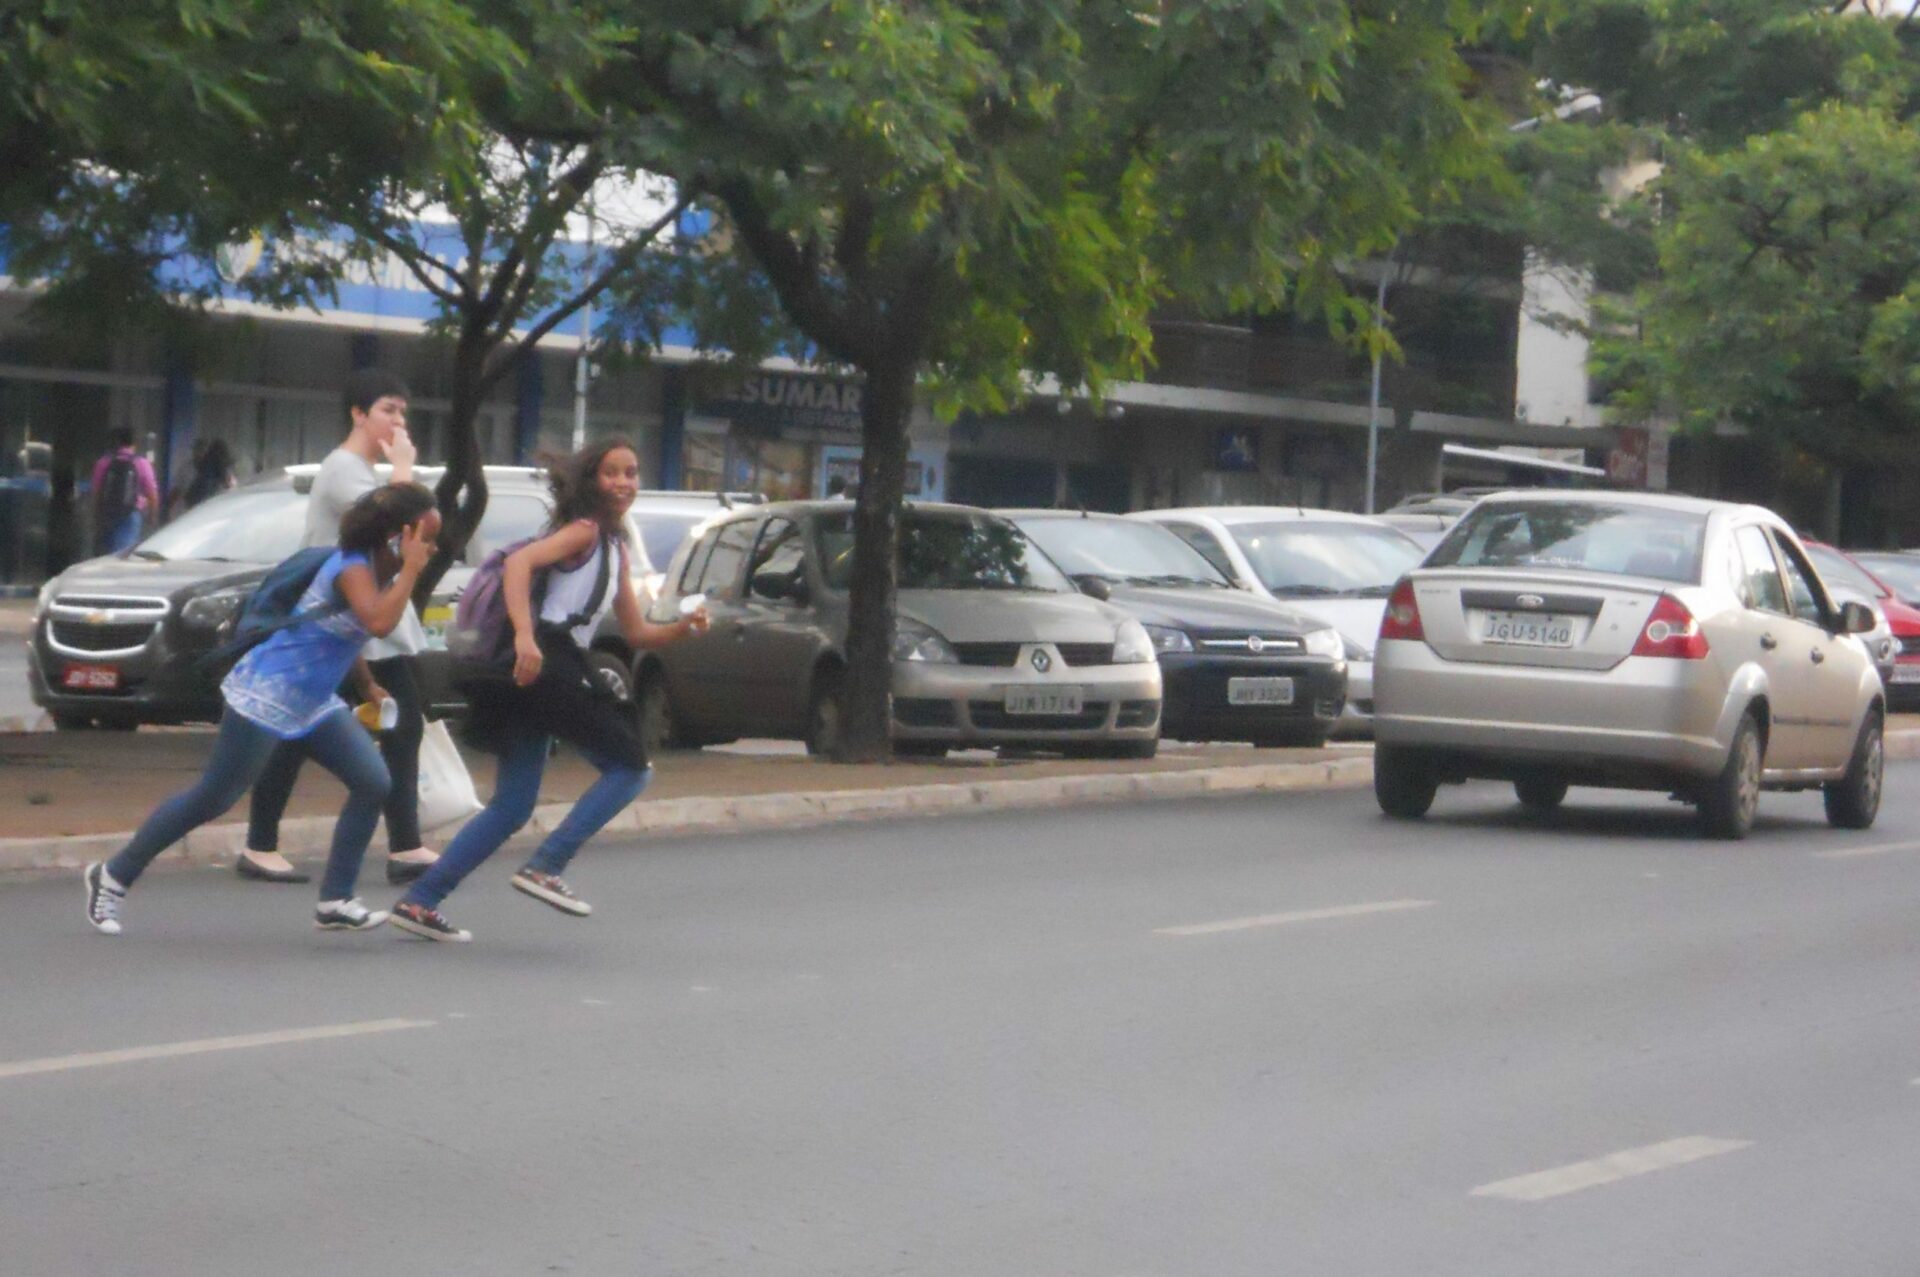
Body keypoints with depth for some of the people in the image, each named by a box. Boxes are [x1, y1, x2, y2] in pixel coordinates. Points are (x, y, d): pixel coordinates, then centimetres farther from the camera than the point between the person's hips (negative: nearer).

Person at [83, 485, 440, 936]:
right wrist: (411, 570, -30)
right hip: (269, 694, -9)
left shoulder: (379, 566, 7)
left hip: (314, 703, 9)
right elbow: (379, 622, -40)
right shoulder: (352, 567, -21)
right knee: (211, 799, -2)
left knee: (373, 783, -3)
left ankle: (335, 901, 2)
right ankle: (113, 876, 12)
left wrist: (367, 684, 24)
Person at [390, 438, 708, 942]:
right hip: (543, 666, -9)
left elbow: (636, 633, 25)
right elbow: (519, 561, -20)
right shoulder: (583, 530, -3)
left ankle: (418, 902, 6)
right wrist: (525, 635, -33)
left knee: (511, 808, 9)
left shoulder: (615, 548, 25)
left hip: (536, 674, 9)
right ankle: (544, 867, -11)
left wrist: (682, 626, 5)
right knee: (630, 766, -5)